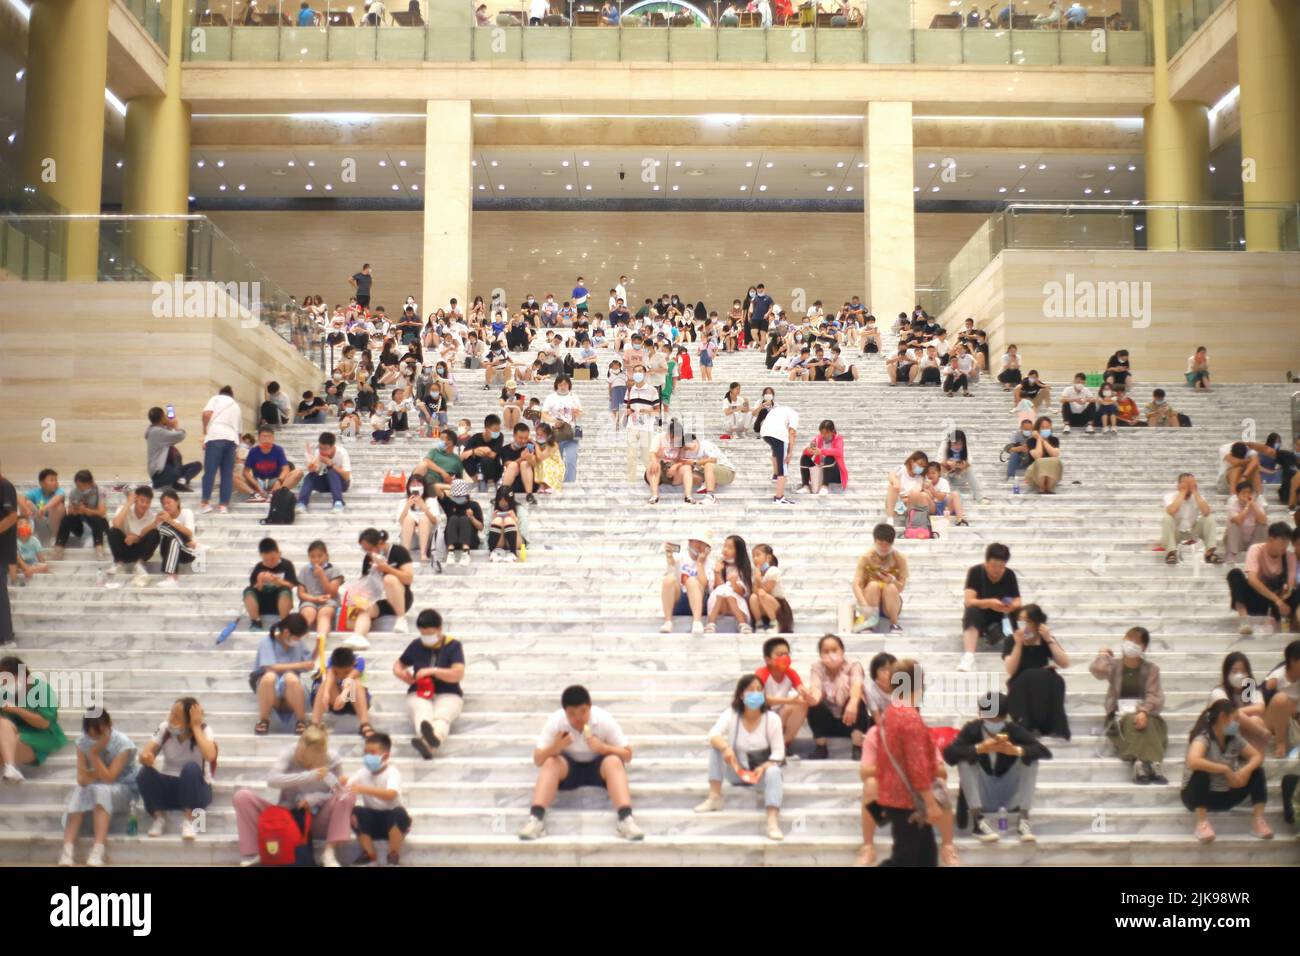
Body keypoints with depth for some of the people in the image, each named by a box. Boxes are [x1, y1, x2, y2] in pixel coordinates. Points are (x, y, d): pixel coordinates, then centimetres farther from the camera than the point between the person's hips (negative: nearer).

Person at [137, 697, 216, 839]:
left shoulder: (204, 730, -15)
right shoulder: (165, 727, -6)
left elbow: (210, 756, -35)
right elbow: (145, 754, -15)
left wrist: (196, 727, -28)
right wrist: (146, 758, -39)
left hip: (195, 789, -3)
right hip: (169, 787, 3)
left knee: (191, 768, -35)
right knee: (144, 773, -27)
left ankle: (189, 820, -19)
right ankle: (159, 817, -6)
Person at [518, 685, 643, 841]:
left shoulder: (605, 720, -21)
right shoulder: (554, 721, -19)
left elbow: (627, 755, -16)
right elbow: (538, 760, -16)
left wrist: (601, 747, -33)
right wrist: (555, 747, -37)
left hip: (597, 766, -1)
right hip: (568, 766, 1)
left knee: (614, 761, -32)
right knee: (550, 763, -30)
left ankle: (626, 819, -45)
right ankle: (536, 818, -43)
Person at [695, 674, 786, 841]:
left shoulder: (772, 718, -13)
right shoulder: (730, 714, -10)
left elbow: (778, 752, -13)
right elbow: (713, 735, -25)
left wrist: (763, 768, -32)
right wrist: (726, 748, -47)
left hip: (763, 769, -2)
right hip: (737, 771, 2)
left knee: (773, 772, -36)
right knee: (716, 745, -19)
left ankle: (773, 823, -52)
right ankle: (714, 797, -21)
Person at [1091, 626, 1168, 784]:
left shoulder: (1151, 669, 10)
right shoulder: (1114, 665, 11)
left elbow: (1155, 696, -3)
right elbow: (1097, 670, -13)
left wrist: (1144, 712, -23)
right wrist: (1103, 654, 6)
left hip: (1144, 714, 1)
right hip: (1121, 716, -1)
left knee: (1148, 724, -36)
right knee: (1131, 721, -36)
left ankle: (1141, 764, -55)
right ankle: (1152, 765, -55)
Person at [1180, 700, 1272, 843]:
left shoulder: (1234, 738, 0)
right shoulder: (1203, 738, -23)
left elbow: (1257, 756, 0)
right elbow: (1193, 762, -42)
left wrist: (1247, 770, -22)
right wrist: (1226, 769, -36)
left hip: (1225, 796, 6)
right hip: (1199, 796, -6)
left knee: (1256, 770, -8)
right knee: (1201, 772, -36)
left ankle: (1258, 820, -8)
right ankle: (1202, 822, -29)